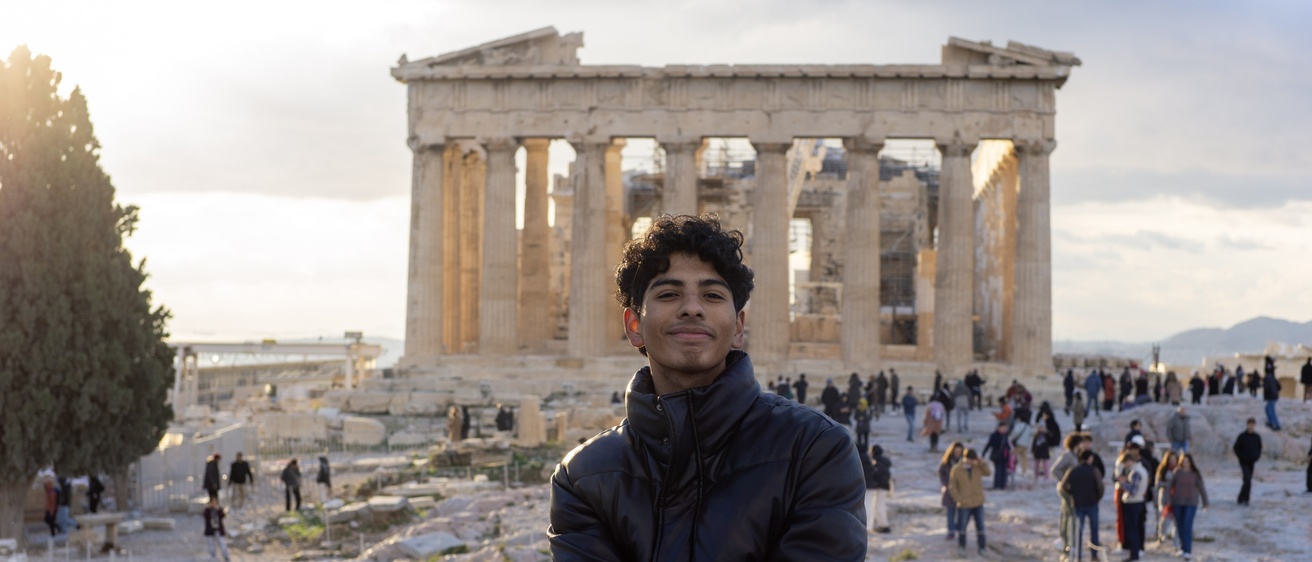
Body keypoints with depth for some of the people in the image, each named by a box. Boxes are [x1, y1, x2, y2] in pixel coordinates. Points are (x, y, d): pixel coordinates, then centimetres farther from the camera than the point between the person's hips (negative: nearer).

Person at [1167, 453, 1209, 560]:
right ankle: (1183, 547, 24)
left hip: (1191, 503, -2)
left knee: (1187, 526, -11)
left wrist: (1205, 502, 5)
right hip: (1177, 503, 2)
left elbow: (1201, 488, 2)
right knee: (1180, 526, 9)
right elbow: (1170, 486, 2)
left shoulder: (1195, 474, -3)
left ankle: (1188, 551, -11)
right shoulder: (1176, 473, -1)